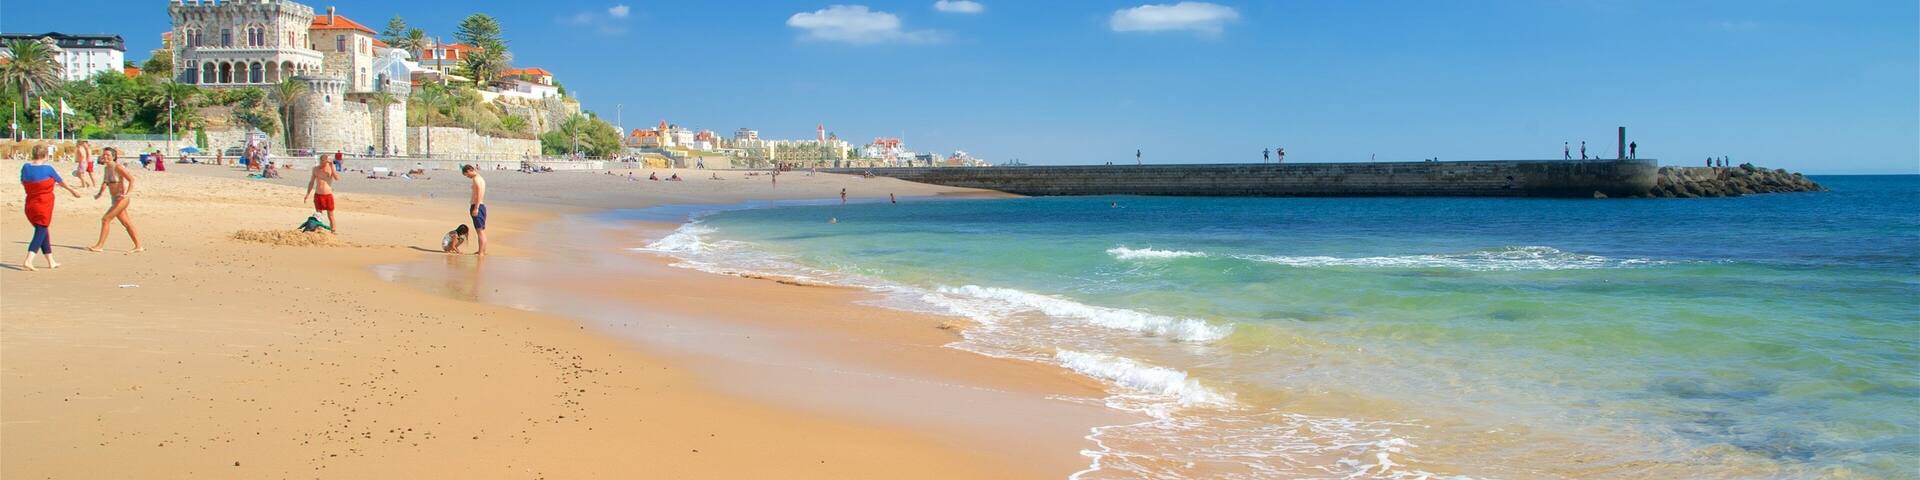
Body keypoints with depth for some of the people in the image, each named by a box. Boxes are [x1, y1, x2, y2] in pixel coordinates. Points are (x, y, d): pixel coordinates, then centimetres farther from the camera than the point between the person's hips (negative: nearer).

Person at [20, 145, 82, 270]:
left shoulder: (25, 167, 2)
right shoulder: (48, 169, -11)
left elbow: (22, 183, 17)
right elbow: (62, 182, 5)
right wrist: (73, 191, 24)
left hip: (30, 206, 6)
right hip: (44, 206, -6)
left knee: (42, 232, 17)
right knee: (40, 233, -4)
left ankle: (51, 262, 24)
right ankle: (28, 260, -19)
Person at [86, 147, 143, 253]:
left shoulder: (118, 167, -12)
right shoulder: (106, 168, 11)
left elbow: (131, 179, -17)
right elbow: (104, 182, 26)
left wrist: (128, 193, -27)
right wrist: (100, 193, 14)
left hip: (122, 199, -9)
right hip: (115, 199, 9)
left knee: (105, 219, -11)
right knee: (126, 223, 11)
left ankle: (99, 245, -6)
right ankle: (138, 247, 16)